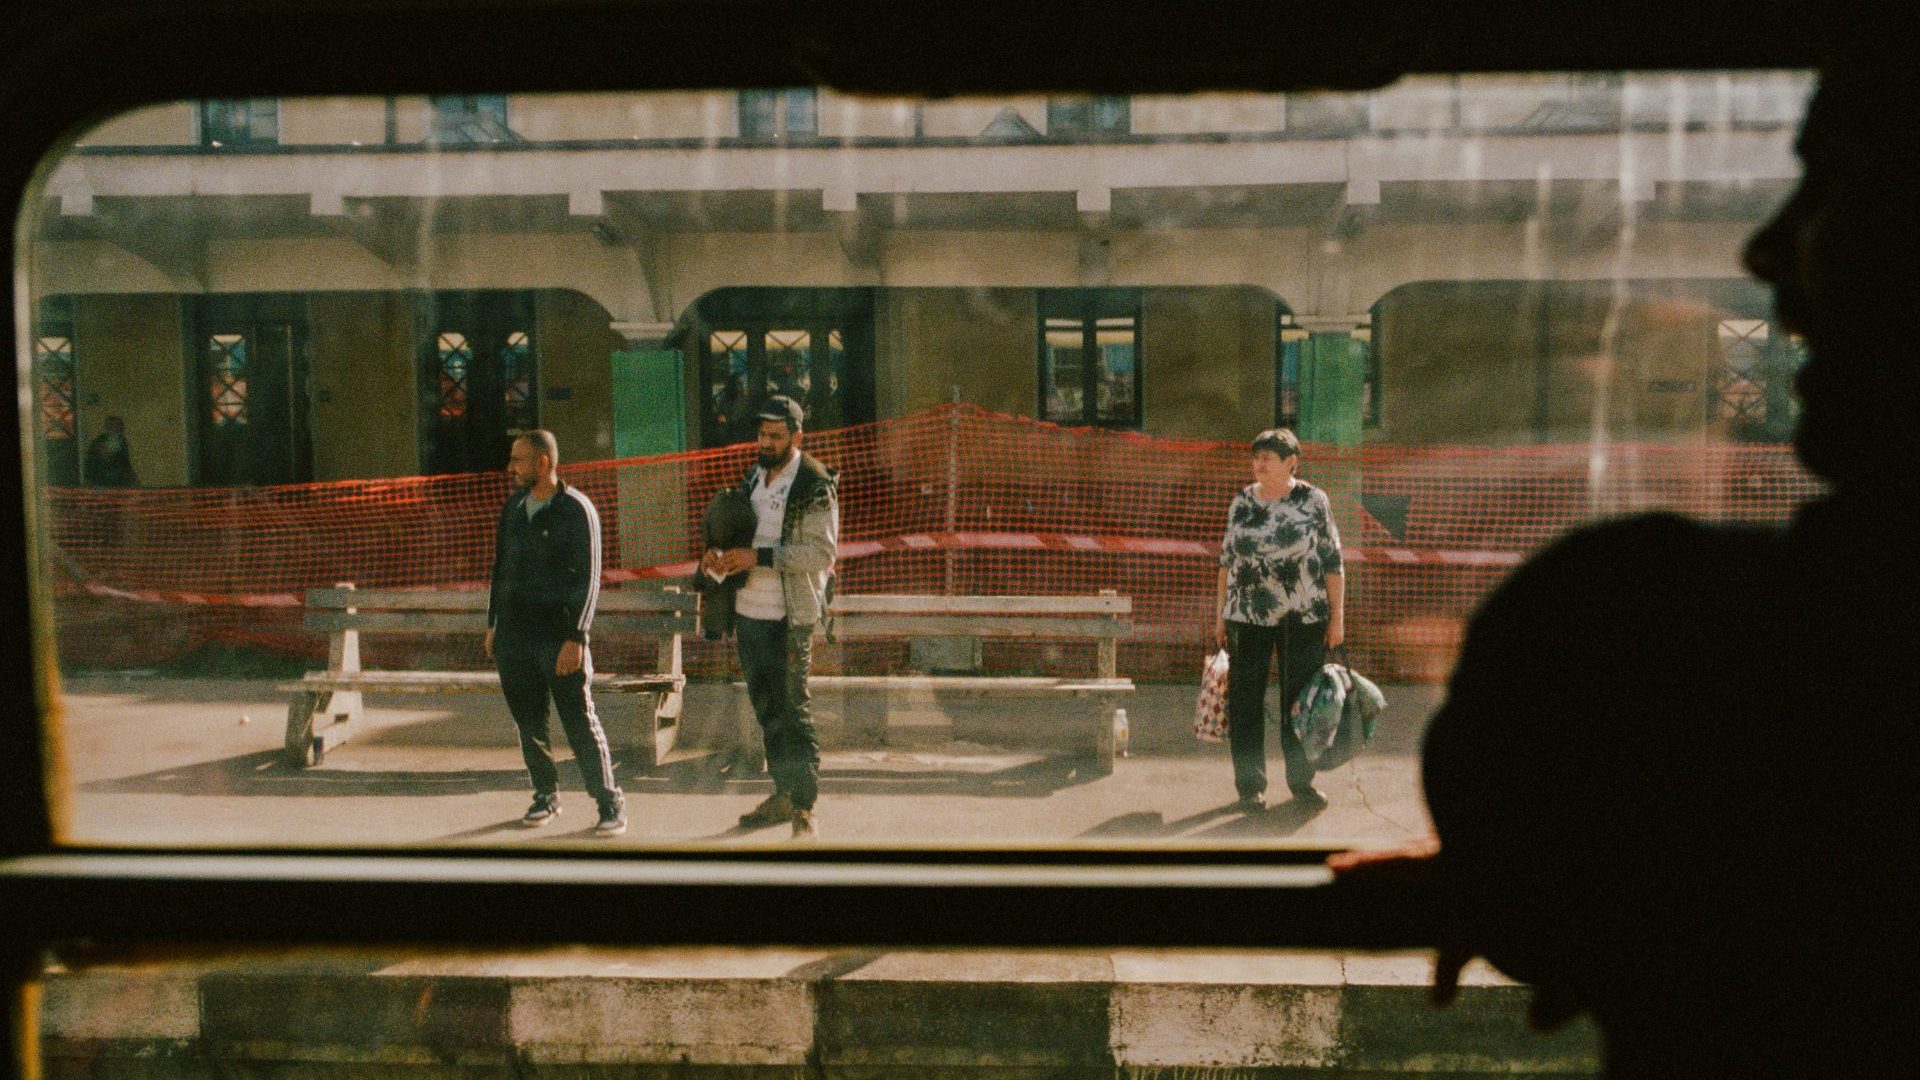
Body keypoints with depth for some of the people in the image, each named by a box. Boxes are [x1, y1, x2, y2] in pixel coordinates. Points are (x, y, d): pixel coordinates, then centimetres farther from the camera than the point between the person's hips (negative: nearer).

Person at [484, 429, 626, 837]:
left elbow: (588, 578, -10)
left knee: (580, 722, -5)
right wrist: (493, 624, 16)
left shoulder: (576, 509, -7)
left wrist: (576, 638, -16)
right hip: (514, 633, 6)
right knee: (528, 722, 9)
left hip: (559, 634, -6)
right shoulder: (513, 507, 12)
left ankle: (610, 803, 3)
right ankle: (546, 795, 24)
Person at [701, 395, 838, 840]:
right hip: (748, 610, 8)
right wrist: (717, 553, 0)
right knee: (766, 707, 15)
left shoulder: (815, 486, -11)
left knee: (793, 709, -5)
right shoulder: (753, 477, 13)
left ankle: (804, 808, 2)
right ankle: (783, 794, 26)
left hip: (789, 618, -8)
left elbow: (823, 552, -19)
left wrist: (758, 557, -23)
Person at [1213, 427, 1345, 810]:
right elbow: (1227, 559, 11)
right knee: (1245, 700, 3)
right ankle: (1250, 785, 12)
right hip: (1247, 615, 2)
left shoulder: (1313, 501, -3)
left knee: (1301, 699, 6)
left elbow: (1332, 562, -1)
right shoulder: (1243, 501, 5)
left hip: (1304, 617, -2)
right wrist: (1220, 613, 10)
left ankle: (1302, 781, 19)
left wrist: (1337, 617, -4)